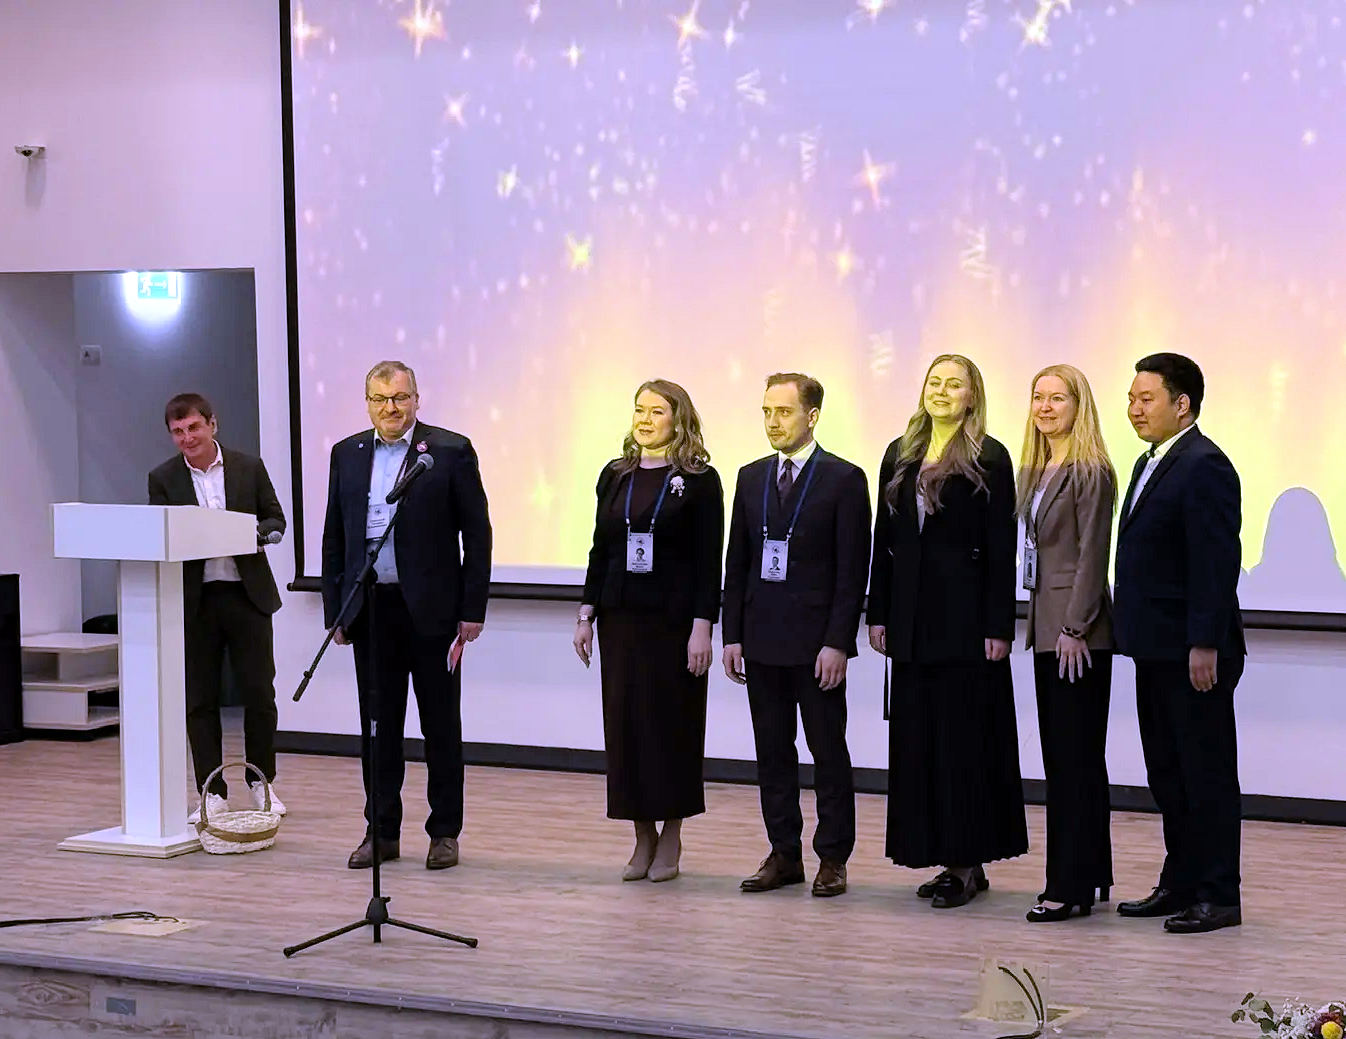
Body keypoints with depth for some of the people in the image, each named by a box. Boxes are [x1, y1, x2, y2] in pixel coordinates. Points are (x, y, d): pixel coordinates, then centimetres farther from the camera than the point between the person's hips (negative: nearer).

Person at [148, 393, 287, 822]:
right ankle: (212, 794, 12)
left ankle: (262, 782, 19)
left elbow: (276, 518, 7)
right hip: (195, 599, 0)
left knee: (259, 694, 2)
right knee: (200, 700, 3)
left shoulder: (249, 467, 3)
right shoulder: (163, 478, 2)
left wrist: (254, 533, -15)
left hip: (247, 593, 0)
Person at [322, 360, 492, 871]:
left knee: (441, 724, 5)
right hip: (371, 610, 3)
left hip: (431, 610, -3)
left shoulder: (451, 451, -3)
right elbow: (334, 537, 12)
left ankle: (445, 831, 14)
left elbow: (477, 534, -3)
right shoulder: (347, 455, 9)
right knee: (378, 724, 8)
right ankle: (381, 831, 17)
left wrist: (472, 611, -7)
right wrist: (336, 610, 6)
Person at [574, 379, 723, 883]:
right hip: (621, 617, 4)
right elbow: (600, 549, 12)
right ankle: (643, 836, 14)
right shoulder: (615, 475, 9)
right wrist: (586, 615, 6)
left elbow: (709, 560, -7)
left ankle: (670, 836, 14)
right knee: (624, 722, 4)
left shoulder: (699, 480, -4)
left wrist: (702, 627, -13)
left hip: (674, 619, -4)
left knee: (671, 723, 1)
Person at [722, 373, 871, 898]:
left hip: (817, 642, -5)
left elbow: (853, 569, -8)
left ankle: (833, 858, 9)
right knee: (772, 751, 9)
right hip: (763, 639, 5)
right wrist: (733, 635, 5)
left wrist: (838, 642, -14)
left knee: (828, 751, 2)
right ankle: (784, 854, 17)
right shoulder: (751, 478, 11)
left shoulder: (844, 479, -5)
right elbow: (737, 562, 12)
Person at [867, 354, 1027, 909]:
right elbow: (884, 540, 12)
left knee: (965, 736, -2)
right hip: (913, 615, 6)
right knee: (918, 736, 6)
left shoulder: (989, 459, -4)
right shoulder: (899, 456, 11)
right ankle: (948, 860, 14)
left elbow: (1001, 549, -7)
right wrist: (878, 613, 7)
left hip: (965, 613, -5)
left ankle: (969, 861, 4)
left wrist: (997, 627, -12)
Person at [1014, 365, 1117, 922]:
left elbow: (1092, 554, -15)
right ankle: (1088, 876, 19)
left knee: (1075, 756, -6)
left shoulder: (1090, 472, -11)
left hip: (1078, 630, -9)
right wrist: (1038, 622, 13)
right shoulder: (1035, 471, 15)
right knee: (1061, 755, 12)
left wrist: (1075, 628, -17)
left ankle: (1071, 885, -3)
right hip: (1047, 625, 9)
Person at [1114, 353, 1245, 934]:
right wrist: (1137, 636, 16)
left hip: (1194, 654, -10)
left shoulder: (1203, 466, -14)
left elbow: (1217, 562, -20)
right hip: (1156, 651, 10)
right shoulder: (1151, 465, 16)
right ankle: (1180, 884, 23)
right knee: (1168, 775, 14)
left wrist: (1205, 645, -23)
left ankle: (1218, 897, 4)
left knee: (1207, 775, -2)